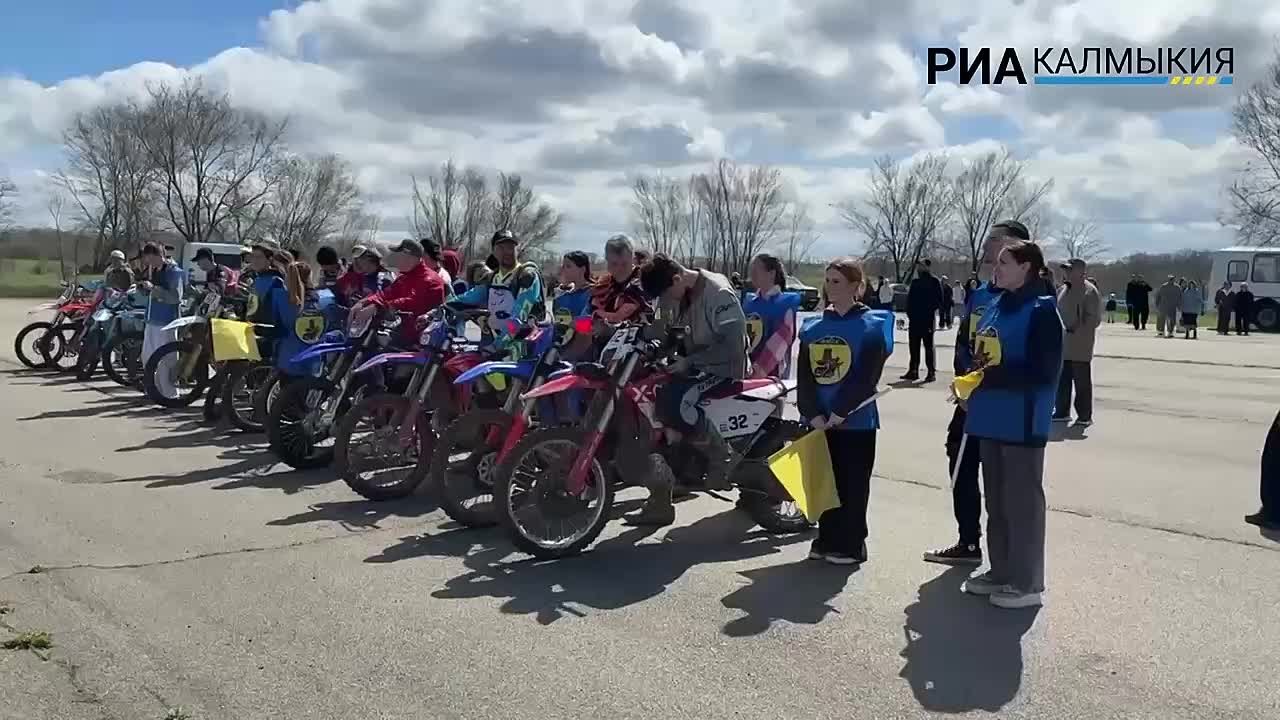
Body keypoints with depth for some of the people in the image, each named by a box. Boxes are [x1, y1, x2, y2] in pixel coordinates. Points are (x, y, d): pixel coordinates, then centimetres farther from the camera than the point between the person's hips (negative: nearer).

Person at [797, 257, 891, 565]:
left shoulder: (871, 325, -5)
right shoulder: (813, 327, 9)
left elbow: (866, 377, -13)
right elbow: (804, 376, 3)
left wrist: (839, 412, -17)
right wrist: (813, 413, -9)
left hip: (855, 420, -5)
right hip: (819, 420, 5)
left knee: (852, 483, 3)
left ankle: (851, 545, 13)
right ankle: (827, 539, 24)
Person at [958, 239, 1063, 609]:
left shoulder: (1041, 311, -12)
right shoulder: (994, 307, 12)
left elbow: (1044, 373, -17)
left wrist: (992, 376, -21)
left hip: (1022, 422, -8)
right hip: (992, 419, 8)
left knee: (1022, 501, 1)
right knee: (996, 500, 15)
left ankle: (1027, 583, 12)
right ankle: (1000, 572, 28)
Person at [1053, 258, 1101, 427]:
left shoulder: (1089, 291, -10)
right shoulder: (1063, 289, 13)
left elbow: (1094, 318, -14)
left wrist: (1076, 331, -19)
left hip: (1080, 345, -7)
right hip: (1062, 345, 8)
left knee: (1082, 381, 0)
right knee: (1062, 380, 13)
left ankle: (1085, 416, 8)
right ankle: (1062, 412, 24)